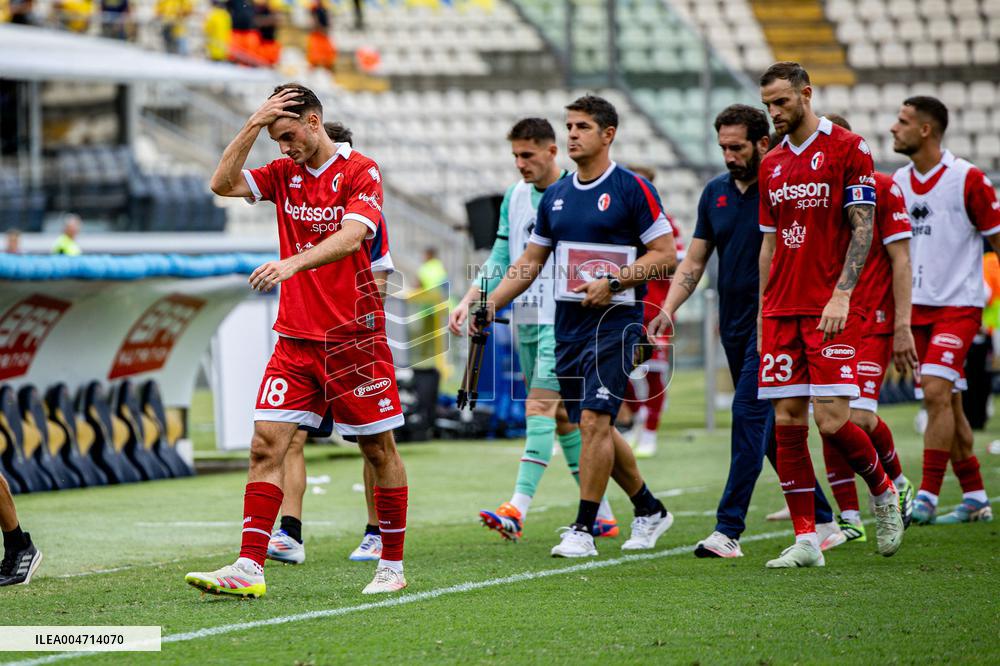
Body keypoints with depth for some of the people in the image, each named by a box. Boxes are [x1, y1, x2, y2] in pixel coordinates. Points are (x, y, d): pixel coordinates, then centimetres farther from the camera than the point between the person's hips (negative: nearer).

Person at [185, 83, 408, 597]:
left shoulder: (361, 172, -7)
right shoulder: (284, 173, 10)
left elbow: (350, 237, -22)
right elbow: (222, 184, -1)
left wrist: (293, 263, -36)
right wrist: (253, 125, -8)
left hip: (354, 337, -5)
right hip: (295, 337, 5)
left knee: (379, 449, 4)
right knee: (266, 443, -7)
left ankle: (392, 565, 16)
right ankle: (249, 568, -11)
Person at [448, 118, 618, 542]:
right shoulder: (514, 197, 12)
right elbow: (500, 258, 16)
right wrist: (468, 302, 7)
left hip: (565, 320, -7)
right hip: (527, 319, 7)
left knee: (540, 407, -17)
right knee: (562, 416, 9)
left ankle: (518, 509, -25)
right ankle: (601, 514, 16)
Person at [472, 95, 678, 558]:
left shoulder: (632, 189, -6)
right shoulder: (555, 196, 13)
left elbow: (666, 255, -8)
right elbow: (530, 263, 17)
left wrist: (613, 281, -18)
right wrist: (488, 306, 7)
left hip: (613, 320, -7)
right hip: (567, 324, 7)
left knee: (593, 420, -14)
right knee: (591, 426, 9)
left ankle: (584, 529, -9)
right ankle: (649, 510, 26)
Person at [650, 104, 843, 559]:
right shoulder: (715, 193, 10)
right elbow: (695, 260, 13)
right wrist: (669, 309, 1)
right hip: (733, 326, 7)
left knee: (749, 412, -15)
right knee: (771, 428, 10)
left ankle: (728, 529, -15)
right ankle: (821, 524, 19)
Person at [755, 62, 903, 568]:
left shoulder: (847, 148, -3)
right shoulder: (771, 165, 15)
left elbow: (862, 228, -7)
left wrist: (841, 295, -17)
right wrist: (761, 314, 14)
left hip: (832, 310, -6)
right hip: (781, 311, 6)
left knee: (831, 420, -12)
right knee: (787, 421, -1)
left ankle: (884, 492, 16)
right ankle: (806, 540, 2)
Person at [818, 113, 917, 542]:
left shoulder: (882, 189, -3)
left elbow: (900, 261, -3)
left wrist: (902, 326, -8)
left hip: (873, 321, -4)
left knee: (859, 416, -14)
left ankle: (897, 483, 15)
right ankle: (849, 518, 5)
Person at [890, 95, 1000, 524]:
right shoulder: (897, 183, 8)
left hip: (958, 304, -6)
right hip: (916, 307, 6)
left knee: (937, 393, -17)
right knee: (946, 403, 7)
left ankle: (927, 497, -15)